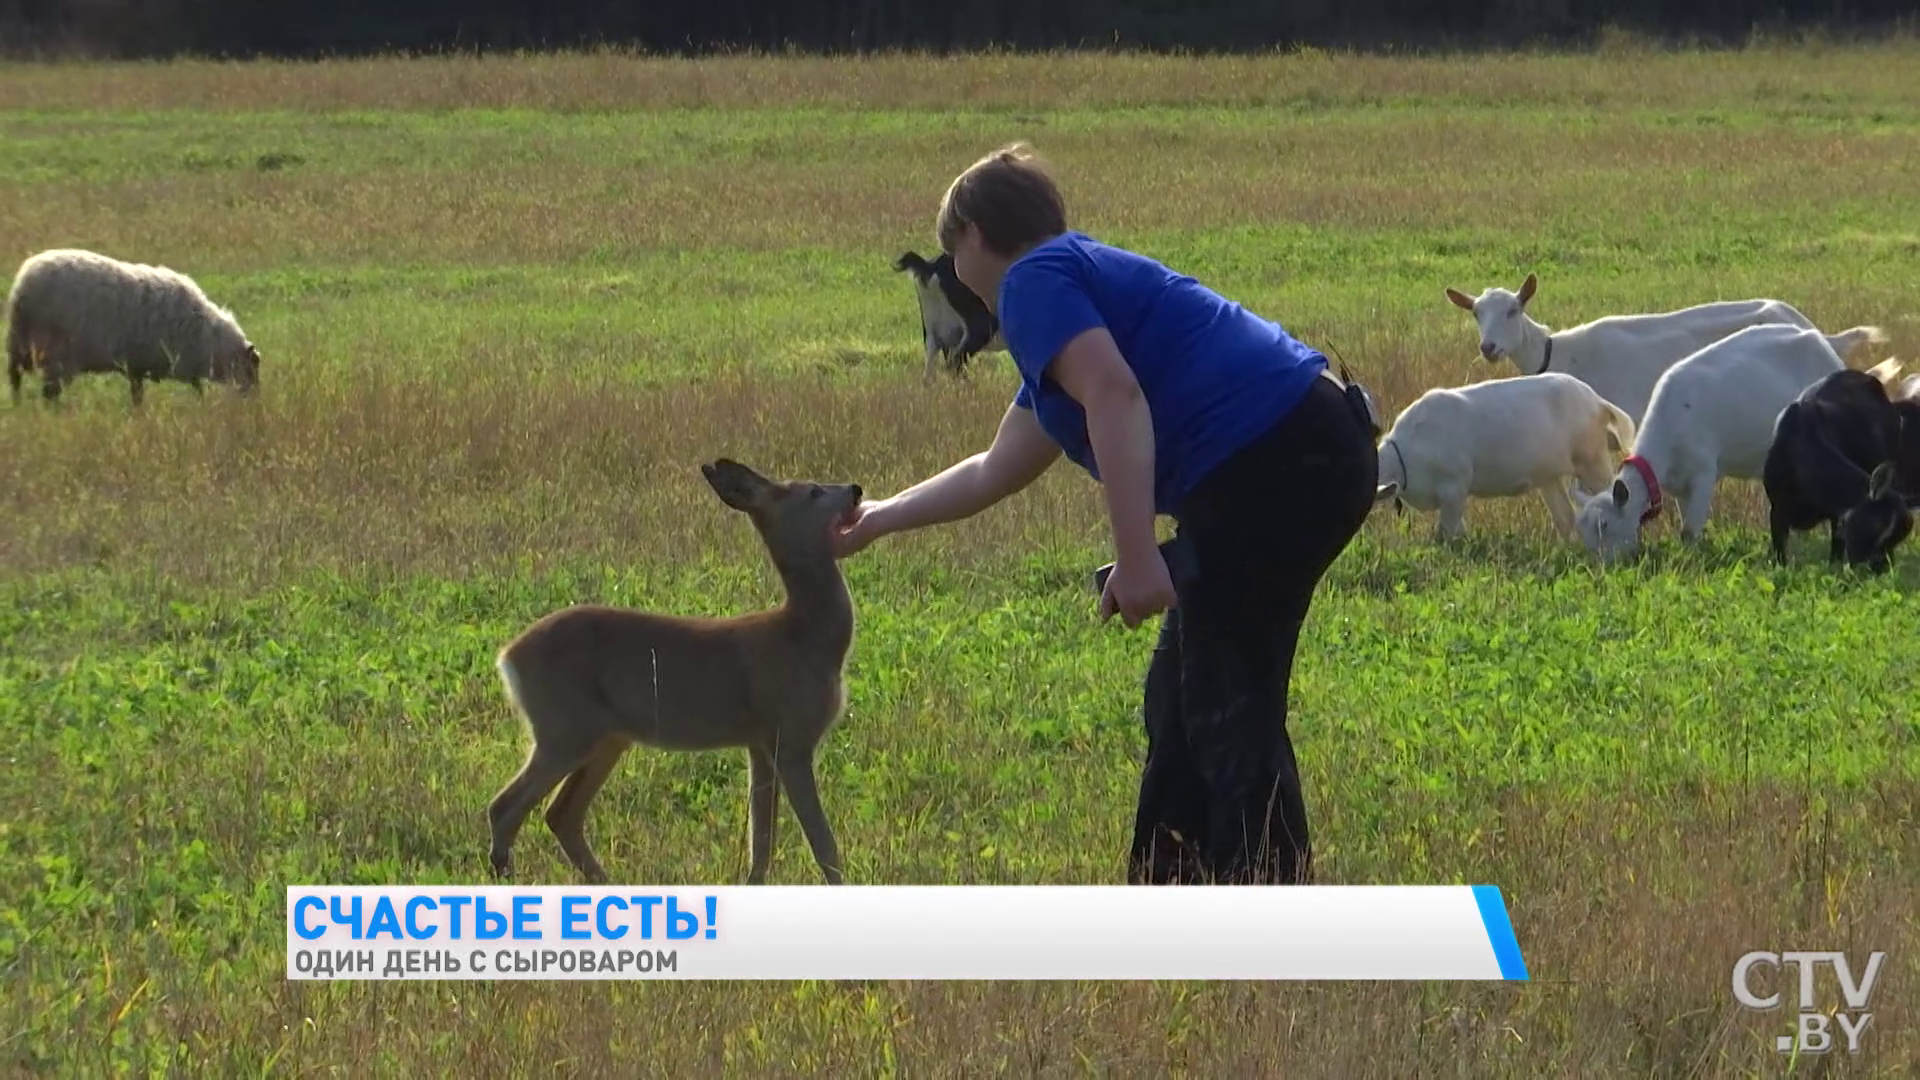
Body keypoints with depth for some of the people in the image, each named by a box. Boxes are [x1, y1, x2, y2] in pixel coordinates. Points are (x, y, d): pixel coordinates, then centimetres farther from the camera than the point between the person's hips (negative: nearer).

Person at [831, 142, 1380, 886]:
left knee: (1229, 711, -4)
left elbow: (1115, 394, -20)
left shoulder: (1034, 281, -1)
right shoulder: (1084, 275, 29)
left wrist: (1137, 557, -25)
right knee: (1186, 703, 19)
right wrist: (877, 519, 53)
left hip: (1269, 464, -10)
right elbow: (995, 472, 41)